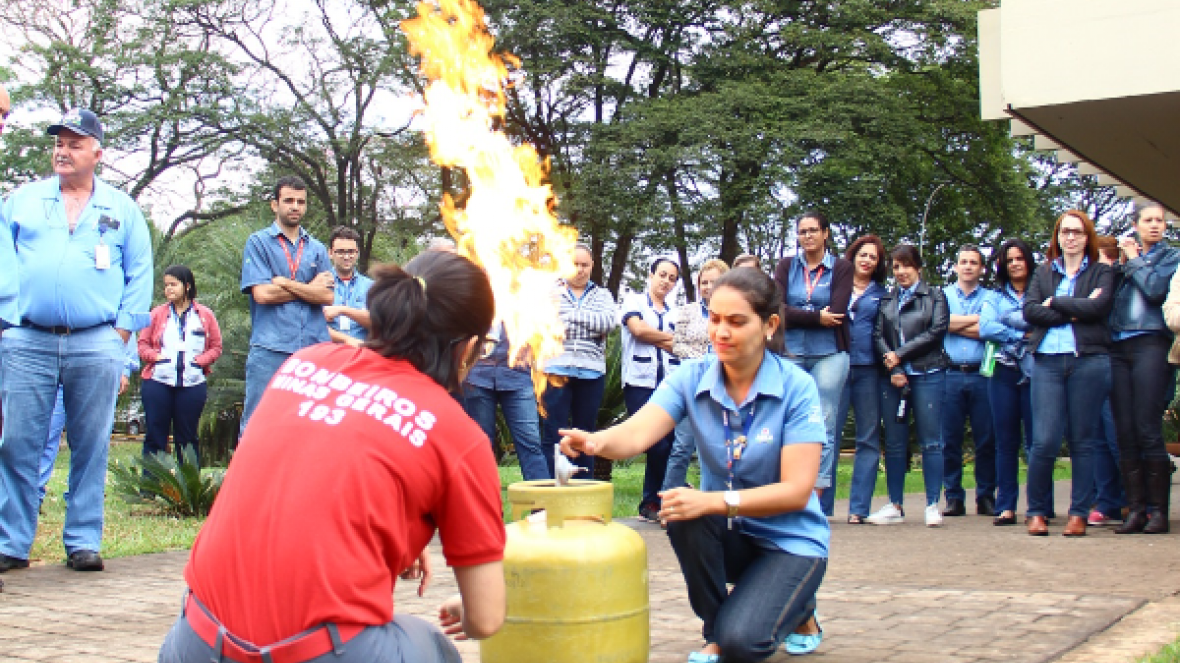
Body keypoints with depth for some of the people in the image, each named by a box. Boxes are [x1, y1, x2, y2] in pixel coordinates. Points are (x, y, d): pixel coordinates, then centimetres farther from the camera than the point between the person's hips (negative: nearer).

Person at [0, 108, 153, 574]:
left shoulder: (122, 209, 12)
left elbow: (139, 274, 9)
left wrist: (122, 330, -1)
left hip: (96, 344, 0)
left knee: (90, 447, 2)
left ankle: (83, 543, 9)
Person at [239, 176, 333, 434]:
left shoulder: (316, 248, 18)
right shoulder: (259, 242, 8)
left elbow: (327, 296, 5)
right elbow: (262, 294, -6)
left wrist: (285, 283, -5)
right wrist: (310, 287, 2)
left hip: (314, 349, 3)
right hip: (270, 350, -3)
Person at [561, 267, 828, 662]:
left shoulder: (797, 387, -17)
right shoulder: (693, 378, -9)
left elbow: (796, 490, -22)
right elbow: (637, 433, -25)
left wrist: (713, 501, -34)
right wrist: (596, 442, -49)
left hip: (789, 539, -3)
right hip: (727, 535, 3)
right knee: (685, 517, -30)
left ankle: (800, 609, 11)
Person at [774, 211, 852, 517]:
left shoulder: (841, 267, 5)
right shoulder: (786, 267, 10)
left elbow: (837, 313, -7)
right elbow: (779, 311, -3)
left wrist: (797, 317, -6)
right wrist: (817, 317, -9)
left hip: (829, 354, -2)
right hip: (791, 354, 2)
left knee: (824, 428, -4)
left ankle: (817, 501, -3)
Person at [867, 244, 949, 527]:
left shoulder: (935, 297, 8)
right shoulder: (886, 300, 16)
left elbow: (936, 332, -4)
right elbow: (878, 336, 5)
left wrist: (899, 355, -9)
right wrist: (893, 368, -10)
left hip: (927, 374, -3)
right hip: (893, 377, 3)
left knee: (931, 441, -4)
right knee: (894, 442, 4)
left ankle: (933, 504, 0)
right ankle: (895, 506, 8)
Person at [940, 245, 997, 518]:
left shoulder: (991, 297, 13)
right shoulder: (943, 295, 15)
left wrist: (956, 324, -2)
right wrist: (977, 319, -2)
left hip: (981, 375, 0)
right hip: (950, 374, 0)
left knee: (986, 439, 1)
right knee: (950, 438, 0)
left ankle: (986, 497, 10)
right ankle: (954, 497, 7)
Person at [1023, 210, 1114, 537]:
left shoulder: (1101, 273, 11)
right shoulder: (1043, 273, 17)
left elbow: (1098, 307, -9)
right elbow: (1029, 310, 0)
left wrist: (1054, 303, -3)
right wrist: (1074, 312, -9)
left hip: (1089, 360, -1)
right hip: (1047, 362, 1)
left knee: (1083, 442, 1)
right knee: (1044, 441, -7)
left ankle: (1079, 513, 8)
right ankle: (1036, 511, 5)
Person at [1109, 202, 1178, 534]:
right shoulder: (1126, 256, 20)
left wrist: (1134, 260, 3)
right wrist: (1121, 264, 2)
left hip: (1150, 343, -4)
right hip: (1118, 347, 4)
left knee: (1148, 431, -11)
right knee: (1124, 433, -1)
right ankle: (1135, 509, 2)